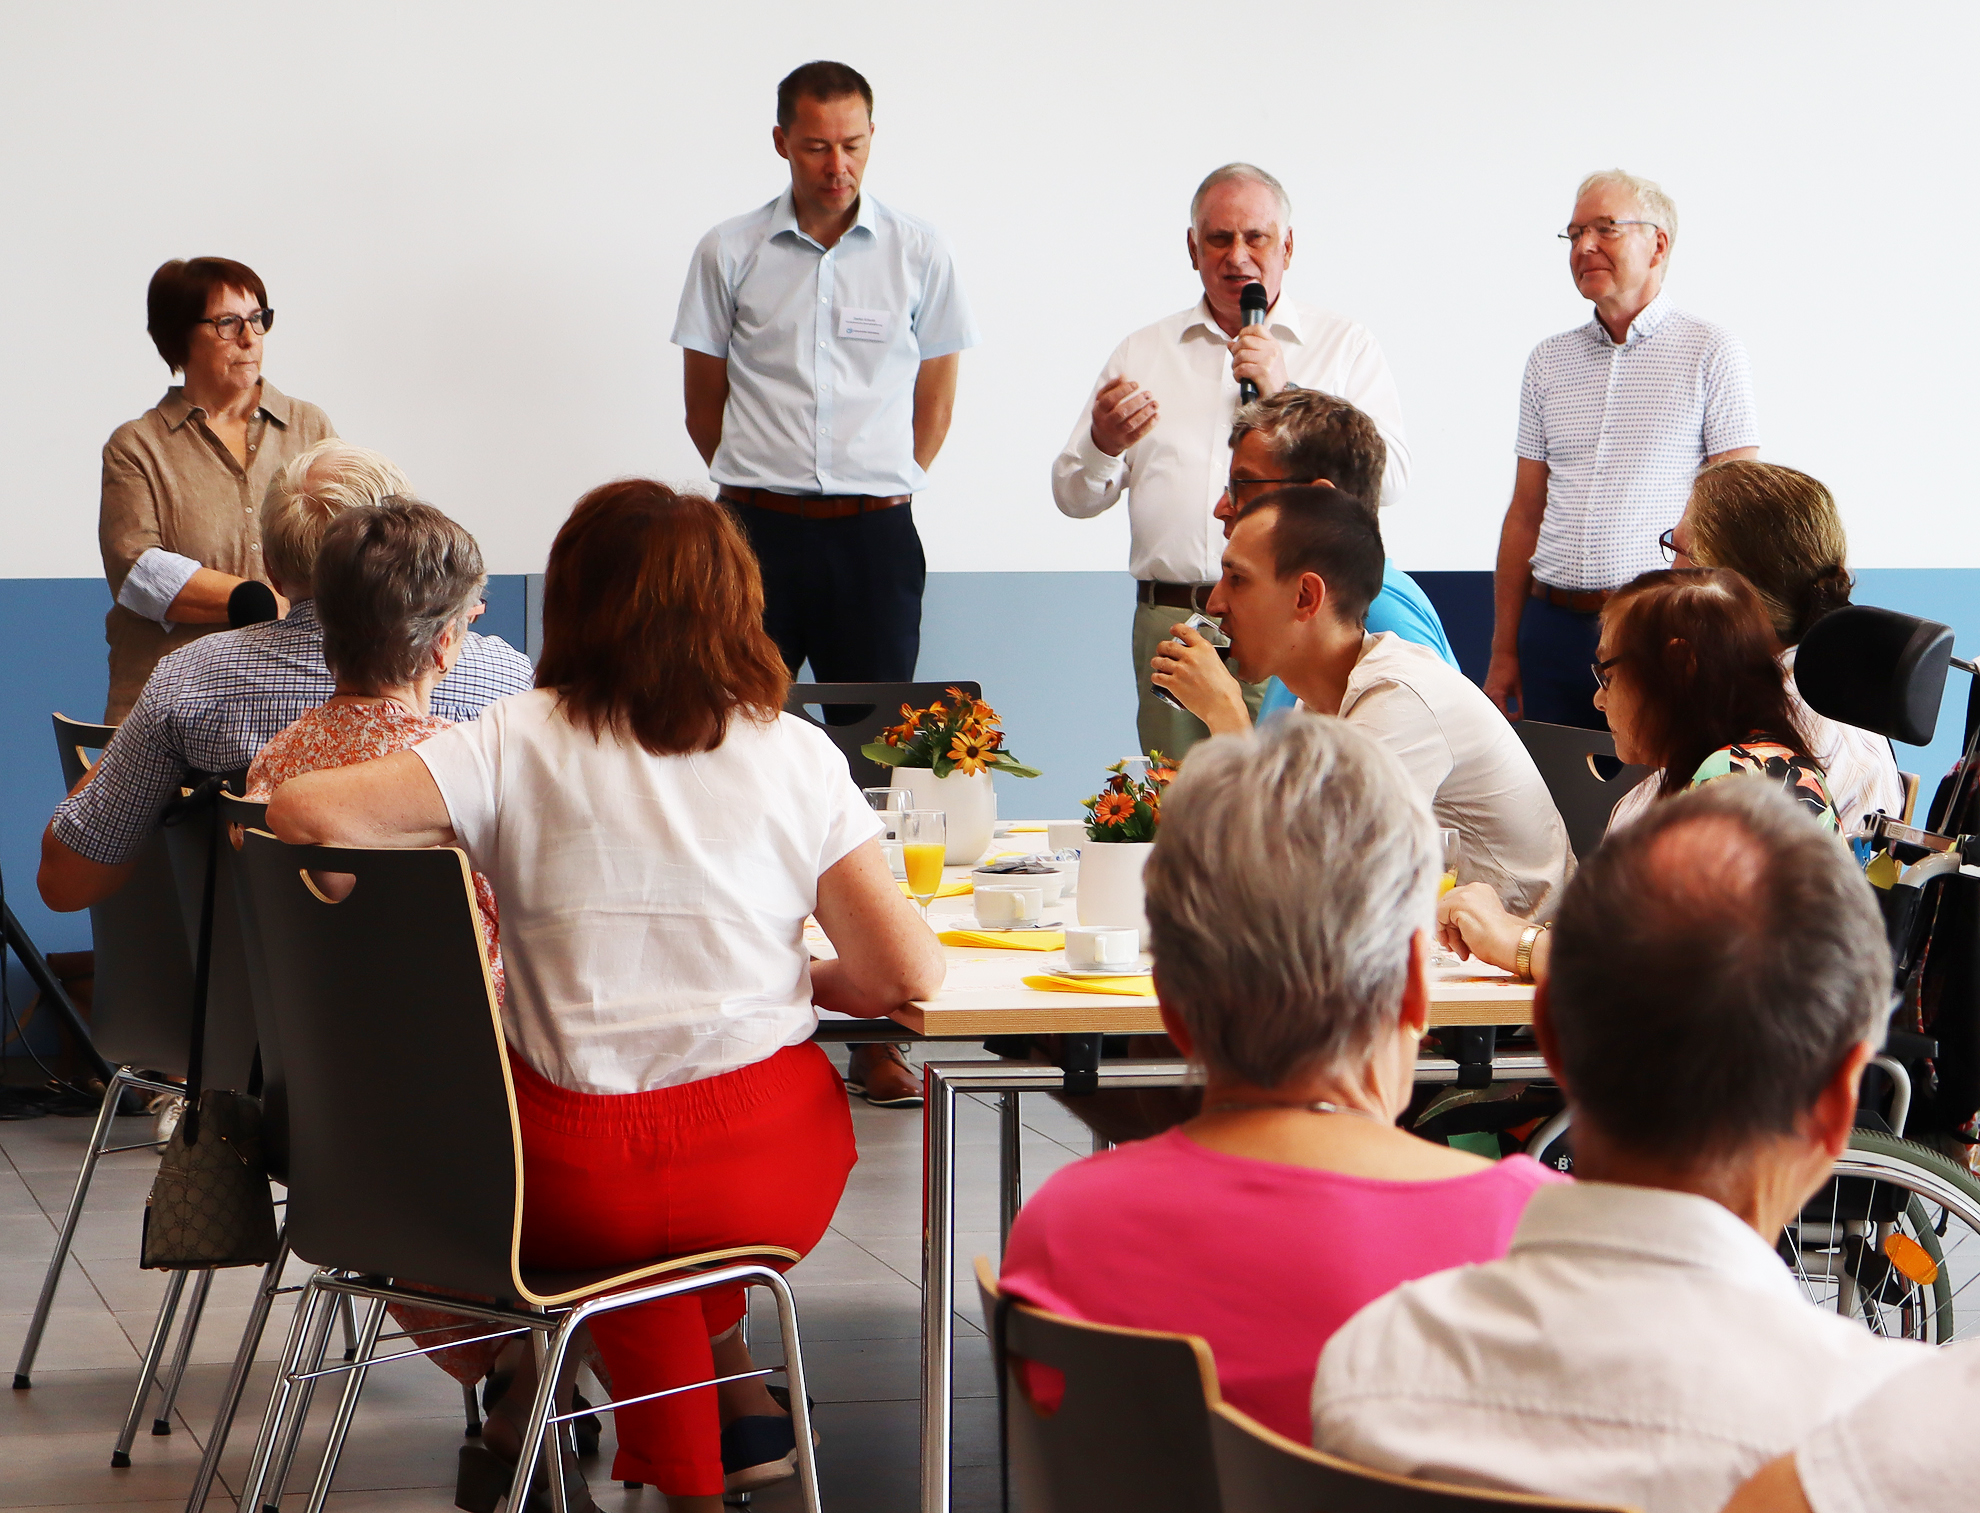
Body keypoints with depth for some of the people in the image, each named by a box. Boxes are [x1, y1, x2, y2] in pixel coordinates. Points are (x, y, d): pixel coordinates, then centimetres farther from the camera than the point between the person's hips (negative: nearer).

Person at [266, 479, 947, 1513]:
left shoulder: (518, 746, -4)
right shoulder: (794, 757, -1)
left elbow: (304, 811, -13)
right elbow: (907, 974, -4)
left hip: (568, 1184, 0)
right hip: (761, 1178, 1)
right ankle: (736, 1405, 44)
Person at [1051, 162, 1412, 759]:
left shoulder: (1344, 346, 11)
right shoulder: (1143, 352, 17)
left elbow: (1387, 478, -3)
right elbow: (1075, 497, 15)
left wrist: (1286, 393, -9)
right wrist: (1103, 445, -8)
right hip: (1171, 625, 2)